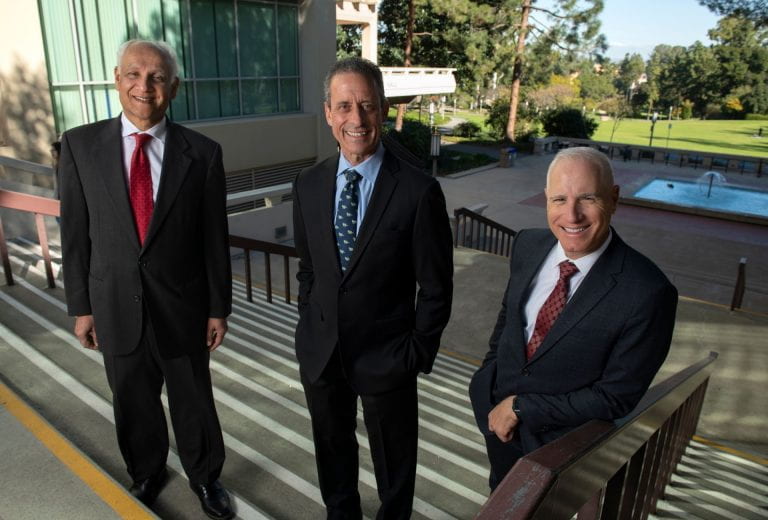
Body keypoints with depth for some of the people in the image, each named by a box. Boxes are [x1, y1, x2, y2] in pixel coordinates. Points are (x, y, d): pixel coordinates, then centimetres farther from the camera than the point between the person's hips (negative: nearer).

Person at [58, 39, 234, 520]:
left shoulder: (202, 153, -8)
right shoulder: (80, 145, -5)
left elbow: (215, 238, -4)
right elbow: (75, 234, 0)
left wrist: (219, 308, -2)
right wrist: (80, 306, 2)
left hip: (182, 308, -1)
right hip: (116, 308, 2)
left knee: (194, 402, 16)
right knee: (134, 405, 20)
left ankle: (205, 477, 41)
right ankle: (147, 473, 47)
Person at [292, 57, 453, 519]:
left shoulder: (419, 191, -17)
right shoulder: (308, 185, -3)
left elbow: (436, 287, -11)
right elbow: (308, 268, 8)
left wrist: (418, 353, -9)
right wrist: (310, 328, 6)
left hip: (387, 356, -4)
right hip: (320, 352, 4)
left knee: (394, 459, 20)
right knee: (332, 449, 26)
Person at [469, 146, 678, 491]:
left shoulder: (648, 293, -28)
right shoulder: (527, 245, -11)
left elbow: (616, 398, -22)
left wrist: (520, 408, -19)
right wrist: (488, 383, -2)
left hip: (559, 442, -4)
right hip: (496, 413, 5)